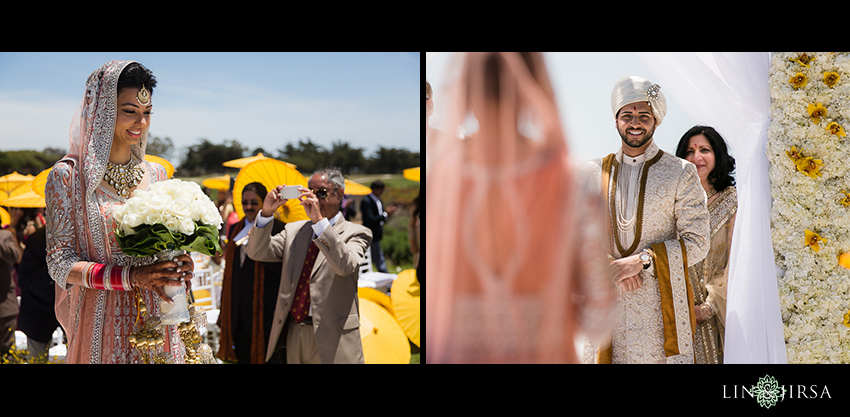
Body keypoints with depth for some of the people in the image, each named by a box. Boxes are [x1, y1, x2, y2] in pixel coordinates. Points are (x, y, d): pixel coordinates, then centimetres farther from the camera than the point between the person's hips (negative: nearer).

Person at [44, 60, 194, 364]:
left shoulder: (155, 174, 8)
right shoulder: (67, 176, -7)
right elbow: (60, 263, -9)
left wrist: (180, 266, -7)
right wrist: (132, 277, -22)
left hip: (155, 316, 4)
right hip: (103, 322, -4)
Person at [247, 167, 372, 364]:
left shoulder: (355, 233, -2)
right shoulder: (293, 230, 14)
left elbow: (346, 266, -21)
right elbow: (257, 253, 5)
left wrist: (320, 221, -26)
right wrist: (266, 212, -9)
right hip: (294, 332, 5)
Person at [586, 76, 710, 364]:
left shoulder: (681, 173, 3)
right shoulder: (595, 172, 10)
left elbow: (696, 243, -2)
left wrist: (641, 260, -14)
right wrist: (610, 267, -11)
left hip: (663, 305, -2)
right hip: (608, 303, 2)